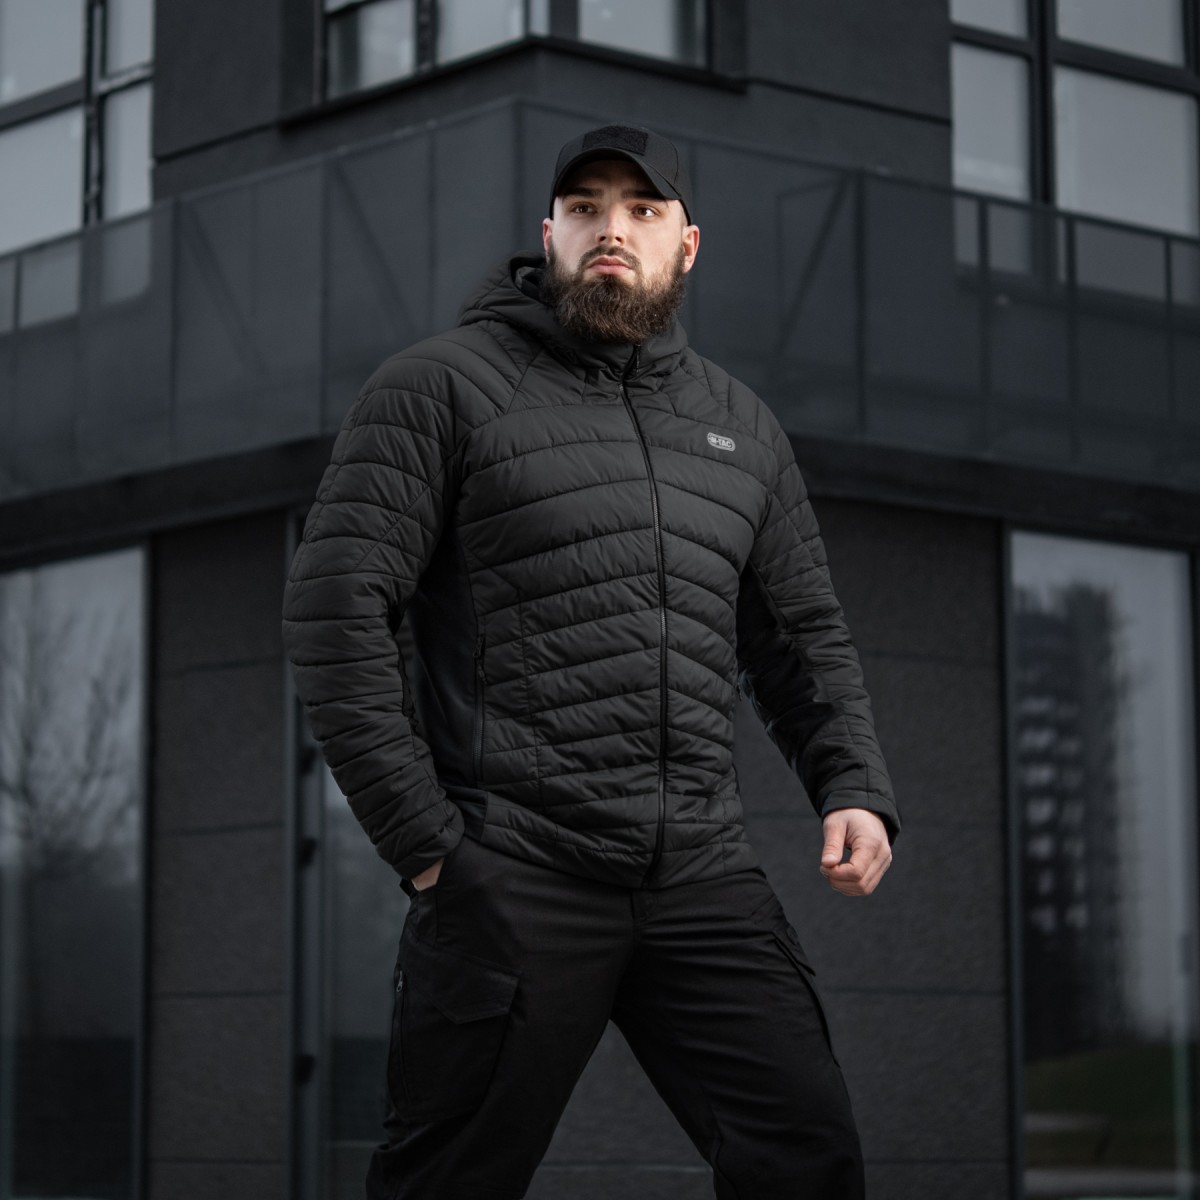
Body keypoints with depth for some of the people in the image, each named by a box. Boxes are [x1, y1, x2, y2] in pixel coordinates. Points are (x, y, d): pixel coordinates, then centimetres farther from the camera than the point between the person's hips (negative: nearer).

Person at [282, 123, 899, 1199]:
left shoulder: (742, 424, 17)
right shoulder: (443, 386, 0)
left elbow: (805, 635, 23)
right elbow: (335, 609, -6)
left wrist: (855, 787, 4)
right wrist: (425, 839, -9)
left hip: (705, 872, 4)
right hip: (513, 882, -4)